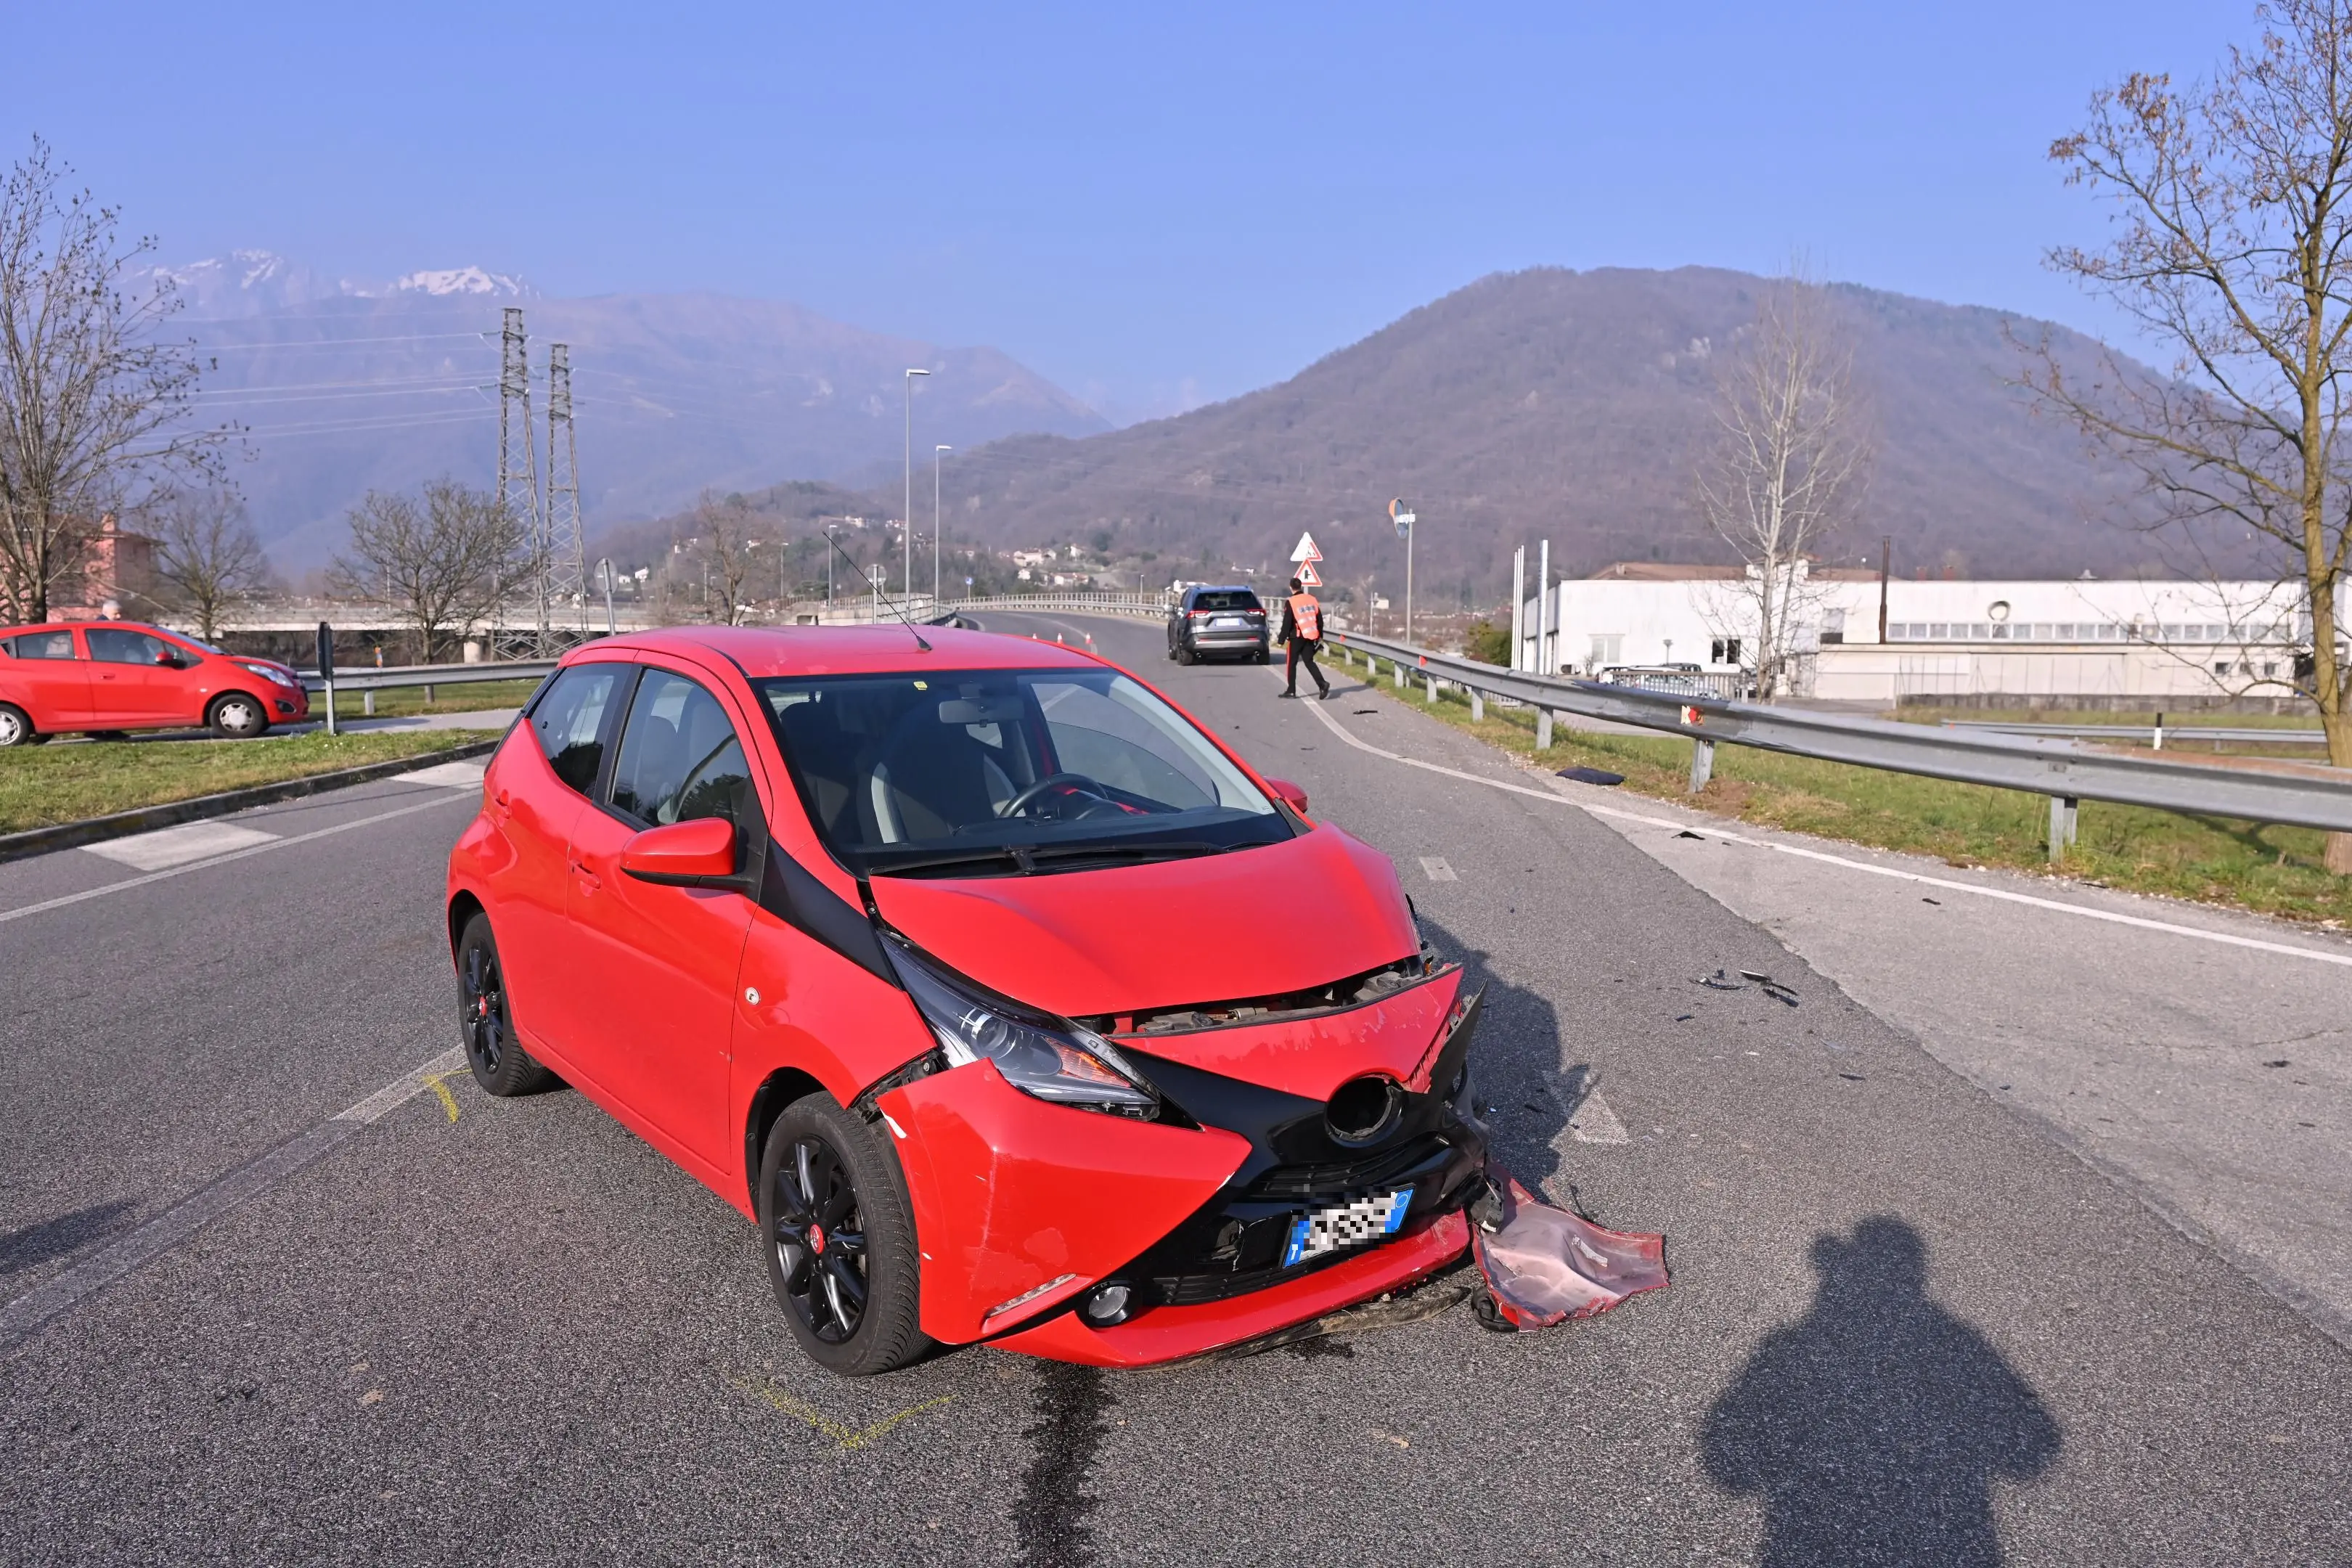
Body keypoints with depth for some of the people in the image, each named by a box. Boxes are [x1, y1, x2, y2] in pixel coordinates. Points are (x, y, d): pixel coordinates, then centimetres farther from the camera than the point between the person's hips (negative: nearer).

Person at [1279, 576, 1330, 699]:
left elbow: (1287, 623, -11)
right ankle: (1322, 684, -10)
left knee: (1292, 664, 7)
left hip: (1297, 637, -5)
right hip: (1311, 637, 5)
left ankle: (1291, 690, 7)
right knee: (1309, 662, 9)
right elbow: (1319, 619, 12)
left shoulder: (1290, 602, -10)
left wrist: (1282, 640, -5)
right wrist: (1320, 636, 21)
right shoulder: (1312, 599, 7)